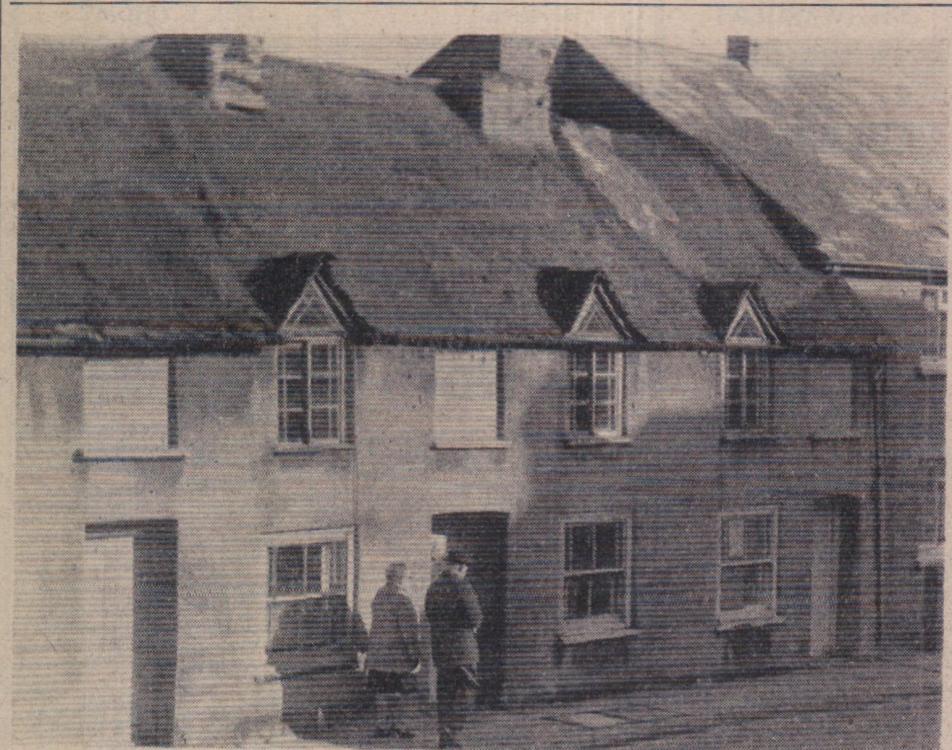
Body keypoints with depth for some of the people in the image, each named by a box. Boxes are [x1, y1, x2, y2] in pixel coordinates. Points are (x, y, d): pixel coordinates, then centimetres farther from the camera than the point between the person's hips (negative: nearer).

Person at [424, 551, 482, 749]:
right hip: (460, 643, -7)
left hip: (438, 644, 7)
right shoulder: (461, 586, -13)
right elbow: (474, 616, -14)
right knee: (461, 694, -2)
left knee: (444, 693, 12)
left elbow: (429, 614, 18)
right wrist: (473, 624, 6)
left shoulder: (434, 586, 9)